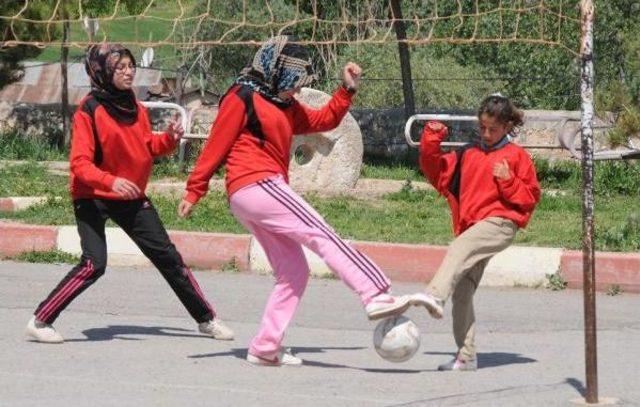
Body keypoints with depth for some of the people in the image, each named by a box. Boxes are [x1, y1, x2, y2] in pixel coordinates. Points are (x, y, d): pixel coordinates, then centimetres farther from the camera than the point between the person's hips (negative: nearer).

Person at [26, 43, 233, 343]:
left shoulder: (135, 107, 5)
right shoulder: (89, 110, -15)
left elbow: (148, 147, 15)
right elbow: (80, 163, -21)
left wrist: (169, 138, -6)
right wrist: (111, 181, -37)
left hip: (131, 198, 6)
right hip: (93, 197, -6)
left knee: (167, 256, 7)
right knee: (94, 265, -20)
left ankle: (206, 319, 18)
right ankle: (40, 322, -9)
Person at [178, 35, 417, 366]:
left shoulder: (285, 107, 25)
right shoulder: (242, 99, -3)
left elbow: (324, 120, 30)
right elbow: (215, 147, -7)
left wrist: (347, 89, 20)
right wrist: (194, 191, -11)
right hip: (256, 186, -10)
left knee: (294, 273, 5)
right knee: (322, 236, -17)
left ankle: (265, 347, 4)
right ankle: (376, 297, -27)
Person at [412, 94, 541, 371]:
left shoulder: (516, 156, 8)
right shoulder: (467, 155, 21)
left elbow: (530, 197, 5)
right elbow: (437, 171, 19)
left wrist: (508, 180, -11)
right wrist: (432, 140, 6)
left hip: (500, 222, -6)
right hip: (471, 228, 6)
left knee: (460, 248, -35)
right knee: (462, 292, 0)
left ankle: (435, 296, -56)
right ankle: (466, 356, 4)